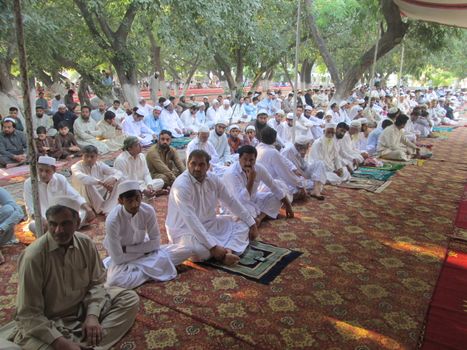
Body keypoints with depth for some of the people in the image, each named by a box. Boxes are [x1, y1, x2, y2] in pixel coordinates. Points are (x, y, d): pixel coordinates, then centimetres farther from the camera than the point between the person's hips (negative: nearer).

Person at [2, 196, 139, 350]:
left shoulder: (86, 243, -10)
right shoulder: (33, 256, -22)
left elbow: (96, 282, 1)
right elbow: (29, 314, -19)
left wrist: (92, 316, -16)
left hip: (84, 308, 5)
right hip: (47, 323, -4)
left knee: (130, 299, -10)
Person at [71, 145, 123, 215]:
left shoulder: (100, 165, -2)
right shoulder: (76, 167, -14)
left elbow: (119, 173, -8)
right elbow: (81, 177, -38)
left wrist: (113, 179, -32)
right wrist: (101, 182, -44)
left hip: (100, 196, 5)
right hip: (84, 199, -4)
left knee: (116, 179, -13)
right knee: (86, 183, -33)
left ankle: (108, 210, -24)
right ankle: (101, 209, -20)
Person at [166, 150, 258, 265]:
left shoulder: (213, 179, -5)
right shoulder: (181, 185, -26)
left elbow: (232, 202, 6)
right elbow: (191, 221, -32)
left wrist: (251, 223, 7)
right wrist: (213, 246, -35)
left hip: (209, 225, 8)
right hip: (185, 231, -7)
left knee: (242, 224, 2)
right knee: (199, 250, -38)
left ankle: (227, 251, -24)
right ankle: (229, 249, -9)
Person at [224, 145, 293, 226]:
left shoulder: (259, 168, -13)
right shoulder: (231, 173, -29)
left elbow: (274, 186, -1)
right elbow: (242, 200, -37)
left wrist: (288, 206, 2)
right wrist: (251, 180, -39)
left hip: (253, 200, 7)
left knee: (281, 186, 0)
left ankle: (260, 216, -14)